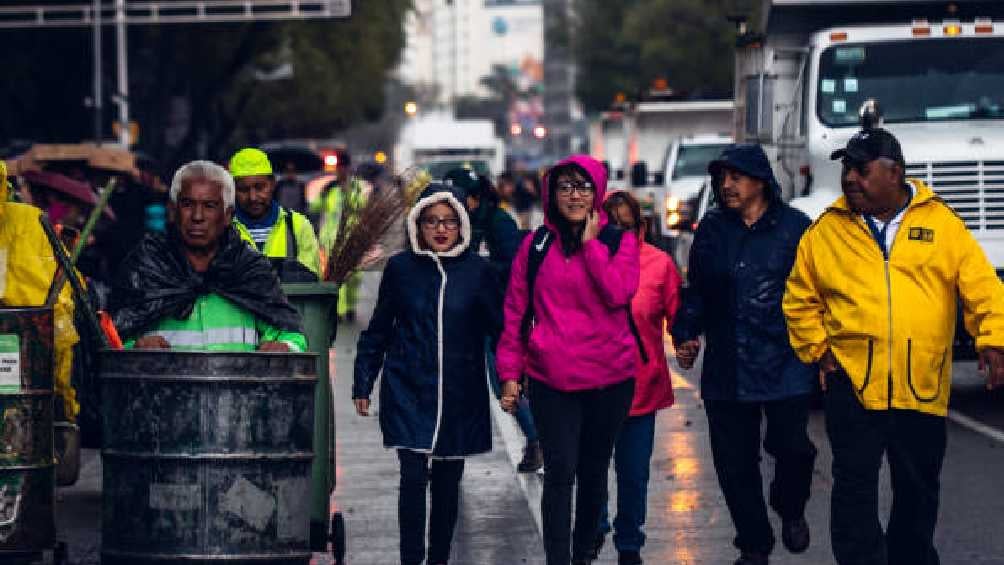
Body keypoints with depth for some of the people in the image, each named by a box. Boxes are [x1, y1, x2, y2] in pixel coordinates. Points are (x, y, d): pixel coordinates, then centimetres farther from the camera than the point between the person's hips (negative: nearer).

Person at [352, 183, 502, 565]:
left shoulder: (477, 270, 3)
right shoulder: (400, 268, 3)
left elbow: (499, 326, 4)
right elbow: (378, 330, 10)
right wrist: (362, 385, 9)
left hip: (459, 397, 1)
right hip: (409, 392, -1)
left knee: (447, 483, 9)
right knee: (414, 477, -12)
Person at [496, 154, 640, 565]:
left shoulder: (619, 242, 3)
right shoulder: (536, 246, 4)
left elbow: (617, 292, -15)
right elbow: (515, 310, 6)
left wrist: (591, 242, -12)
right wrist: (509, 371, 2)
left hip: (609, 377, 1)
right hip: (551, 378, -1)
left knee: (593, 471, 13)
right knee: (560, 473, -9)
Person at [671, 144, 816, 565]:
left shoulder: (795, 227, 0)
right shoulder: (712, 228, 12)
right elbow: (696, 289, 19)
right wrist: (685, 333, 7)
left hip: (785, 366, -4)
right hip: (725, 368, 4)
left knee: (790, 444, -13)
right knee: (734, 460, 4)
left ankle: (791, 511, 18)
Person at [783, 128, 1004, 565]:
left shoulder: (941, 223, 3)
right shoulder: (826, 232, 4)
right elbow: (800, 300, 14)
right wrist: (818, 349, 5)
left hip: (922, 386, 1)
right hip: (852, 381, -1)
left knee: (919, 488, 14)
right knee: (855, 488, -5)